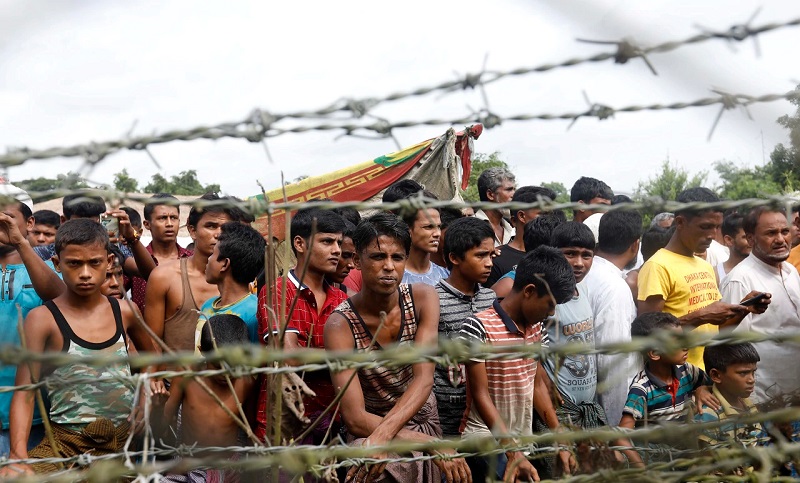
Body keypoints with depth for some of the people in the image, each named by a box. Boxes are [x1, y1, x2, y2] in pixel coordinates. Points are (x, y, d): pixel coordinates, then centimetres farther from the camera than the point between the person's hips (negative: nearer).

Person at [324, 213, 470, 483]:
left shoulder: (423, 298, -9)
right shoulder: (341, 325, -17)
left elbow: (424, 379, -18)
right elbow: (355, 417, -22)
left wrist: (383, 433, -34)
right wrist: (434, 445, -29)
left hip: (425, 422, 5)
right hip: (369, 431, -4)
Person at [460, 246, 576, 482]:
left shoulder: (535, 327, 8)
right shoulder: (478, 327, -16)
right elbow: (480, 396, -16)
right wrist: (512, 452, -20)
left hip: (525, 440, 7)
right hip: (486, 441, -7)